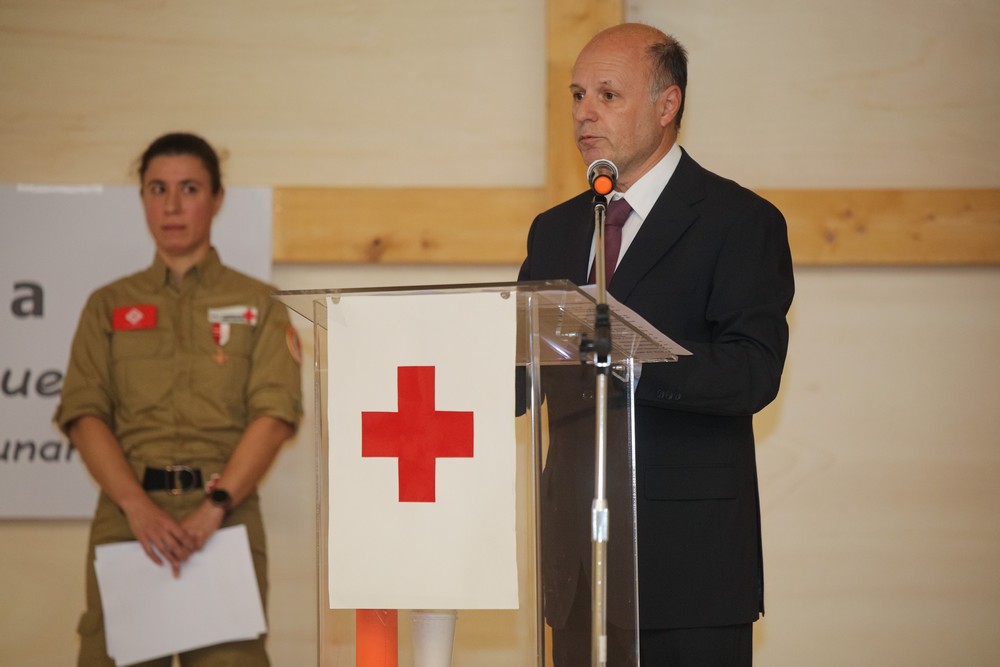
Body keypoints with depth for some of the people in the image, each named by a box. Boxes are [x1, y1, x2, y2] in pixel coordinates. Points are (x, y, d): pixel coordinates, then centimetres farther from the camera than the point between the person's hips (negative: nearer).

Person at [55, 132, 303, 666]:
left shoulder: (256, 305, 11)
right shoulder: (109, 306, 14)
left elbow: (274, 413, -1)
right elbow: (85, 413, 3)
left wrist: (215, 507, -15)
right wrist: (138, 505, -14)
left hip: (225, 513, -1)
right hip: (126, 511, 1)